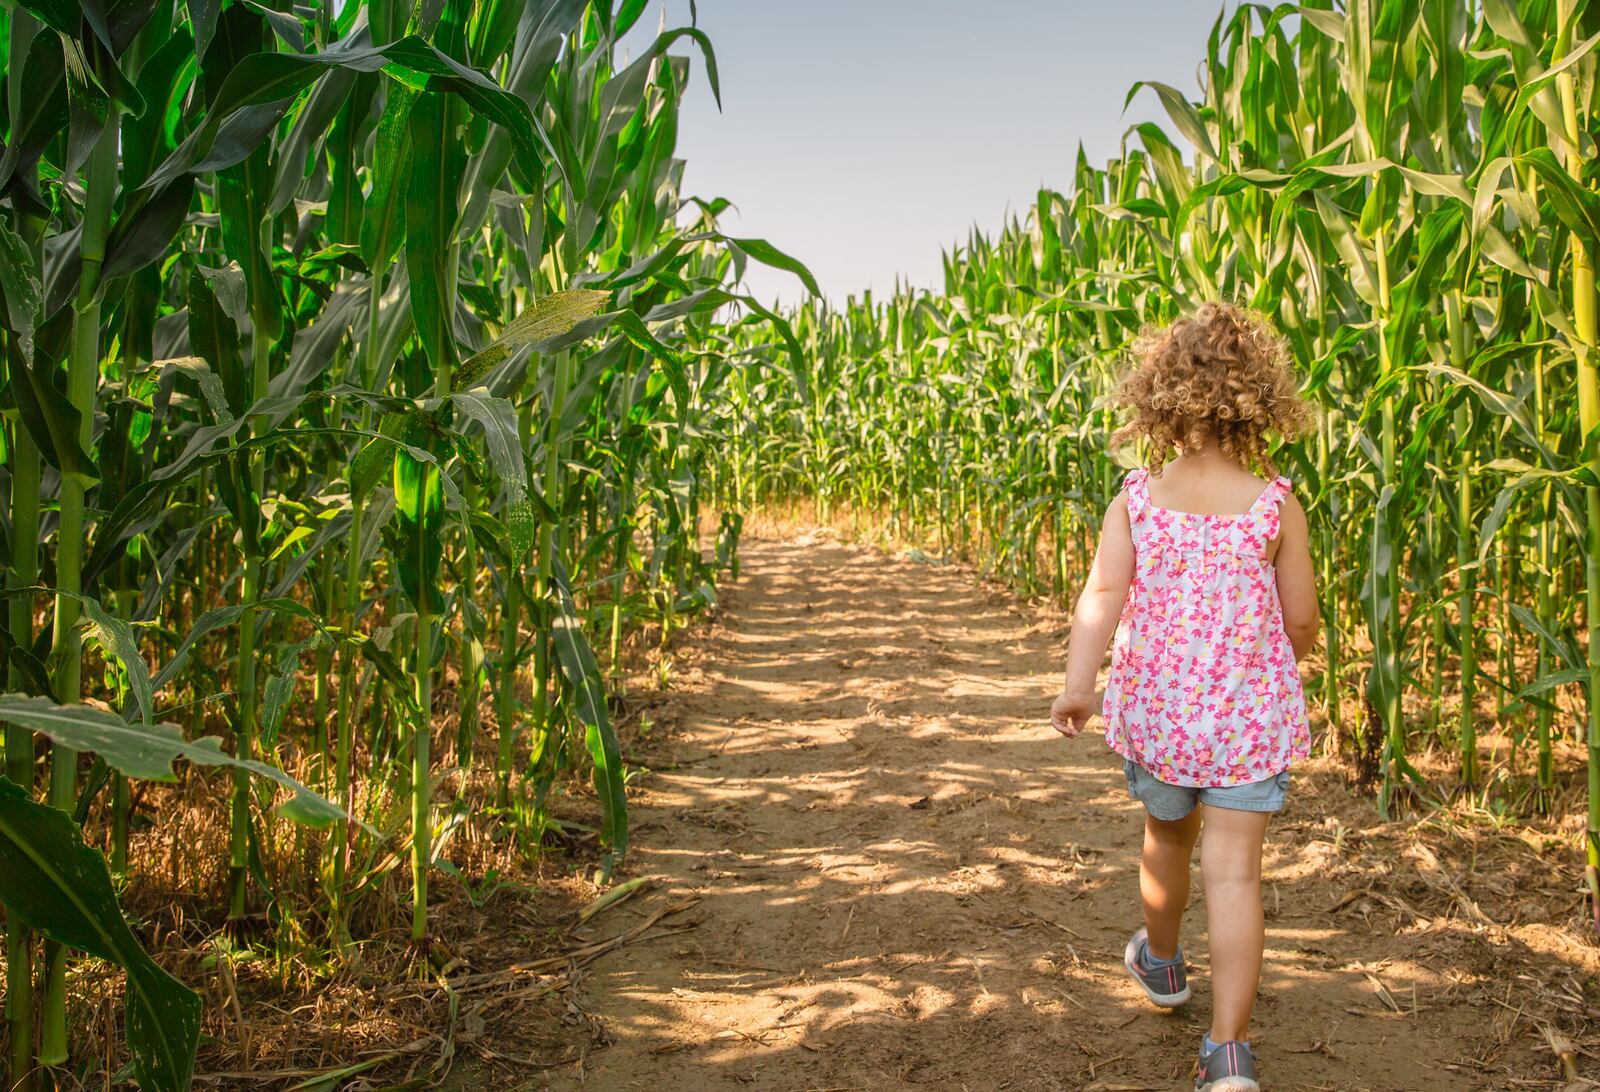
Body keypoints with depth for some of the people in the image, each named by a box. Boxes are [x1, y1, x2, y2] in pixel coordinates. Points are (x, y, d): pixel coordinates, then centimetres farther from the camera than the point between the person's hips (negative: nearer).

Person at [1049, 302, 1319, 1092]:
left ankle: (1162, 962, 50)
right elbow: (1301, 619, -1)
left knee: (1167, 835, 25)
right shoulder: (1276, 505, -8)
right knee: (1234, 871, -1)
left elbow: (1103, 593, -18)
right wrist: (1281, 668, 20)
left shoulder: (1135, 501, -6)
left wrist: (1077, 683, -23)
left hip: (1155, 706, 2)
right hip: (1250, 713, -2)